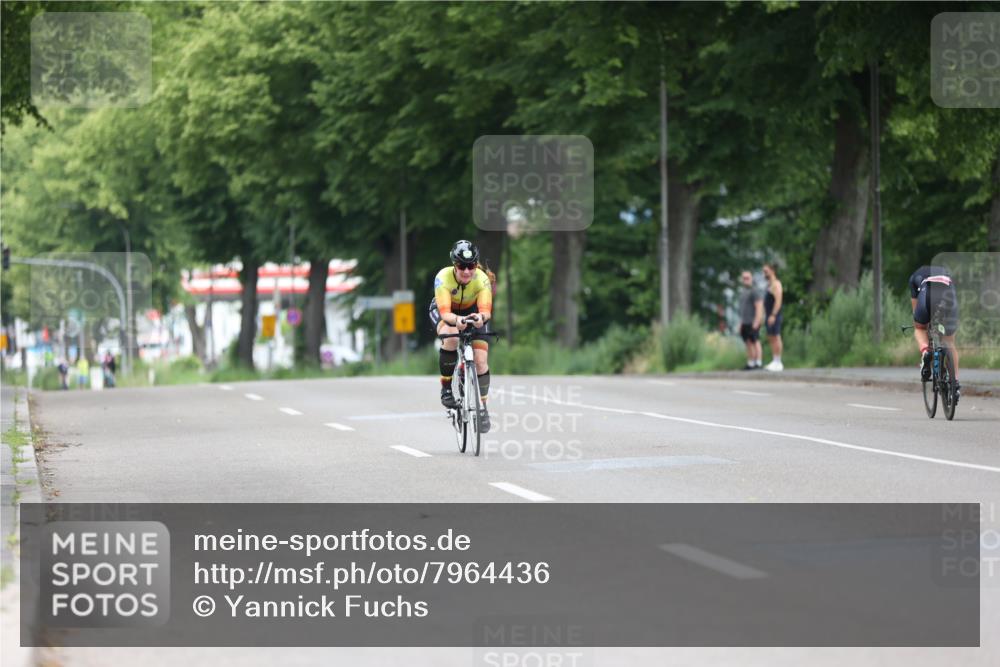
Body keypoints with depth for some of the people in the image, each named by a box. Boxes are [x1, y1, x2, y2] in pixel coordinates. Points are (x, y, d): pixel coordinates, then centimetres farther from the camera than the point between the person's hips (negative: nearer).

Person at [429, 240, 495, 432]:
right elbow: (445, 313, -42)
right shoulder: (443, 277, -35)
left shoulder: (482, 279, -30)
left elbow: (486, 310, -40)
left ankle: (482, 407, 8)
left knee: (481, 360, -12)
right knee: (451, 338, -36)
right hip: (443, 311, -2)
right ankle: (446, 388, -20)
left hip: (471, 312, 2)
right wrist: (456, 320, -64)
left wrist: (481, 317, -64)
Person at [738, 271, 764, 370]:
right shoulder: (743, 292, 18)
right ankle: (750, 364, 8)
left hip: (753, 323, -9)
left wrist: (756, 322, -24)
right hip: (745, 323, 9)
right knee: (748, 343, 7)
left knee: (755, 342, -9)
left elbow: (759, 307, -18)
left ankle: (758, 364, -9)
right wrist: (741, 323, 18)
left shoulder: (755, 291, -11)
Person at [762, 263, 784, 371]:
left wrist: (773, 315, -26)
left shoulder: (776, 284, -11)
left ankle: (778, 362, -11)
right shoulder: (769, 284, 19)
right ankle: (774, 361, 12)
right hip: (769, 316, 10)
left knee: (775, 337, -10)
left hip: (774, 316, -10)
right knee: (771, 338, 10)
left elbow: (778, 301, -20)